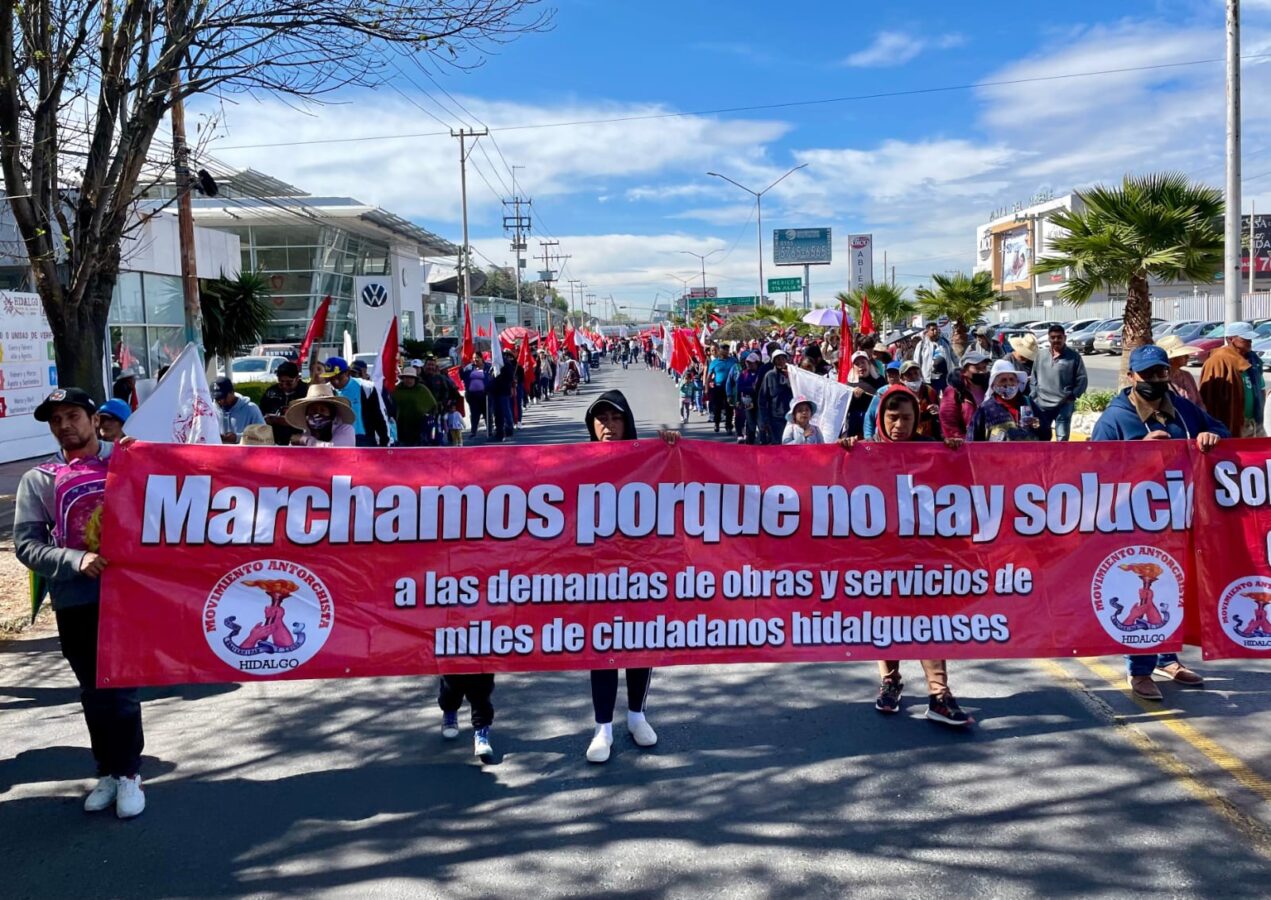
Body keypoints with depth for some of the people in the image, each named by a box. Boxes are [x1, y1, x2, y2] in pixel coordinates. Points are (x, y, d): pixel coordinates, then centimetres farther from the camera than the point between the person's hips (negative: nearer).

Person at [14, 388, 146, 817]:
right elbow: (26, 544, -1)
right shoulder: (38, 480, 6)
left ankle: (127, 772, 16)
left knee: (122, 687, 1)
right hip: (75, 601, 1)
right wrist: (76, 561, -14)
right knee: (94, 692, 10)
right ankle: (108, 771, 25)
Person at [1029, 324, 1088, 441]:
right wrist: (1033, 396, 4)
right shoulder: (1040, 356, 7)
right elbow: (1033, 378, 13)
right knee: (1040, 438, 13)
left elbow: (1082, 379, -2)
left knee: (1062, 439, 0)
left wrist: (1073, 395, -13)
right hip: (1041, 405, 4)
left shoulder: (1074, 356, -4)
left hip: (1064, 405, -4)